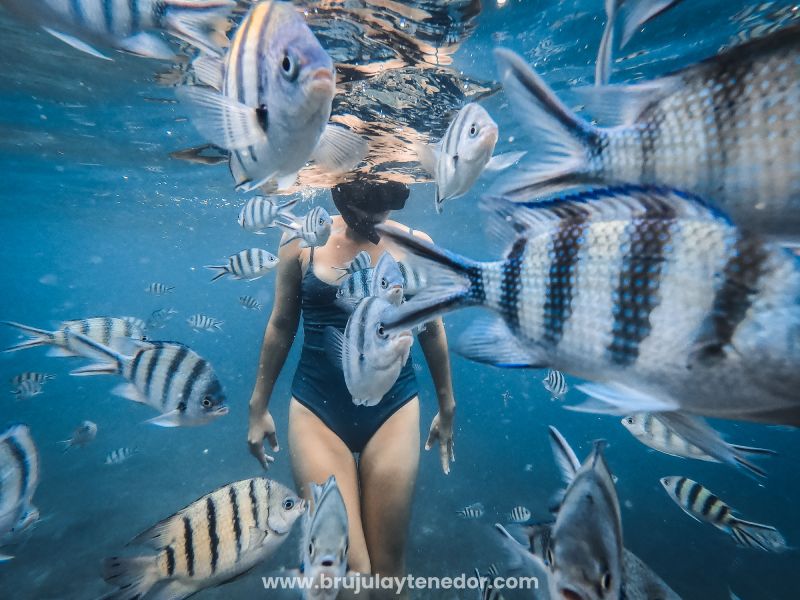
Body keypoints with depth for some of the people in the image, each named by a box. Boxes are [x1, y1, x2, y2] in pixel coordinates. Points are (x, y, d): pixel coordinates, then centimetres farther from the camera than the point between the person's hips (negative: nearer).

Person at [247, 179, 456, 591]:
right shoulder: (302, 242, -1)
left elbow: (432, 331, 7)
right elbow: (281, 326, 6)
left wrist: (447, 407, 13)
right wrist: (259, 406, 10)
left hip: (394, 408, 1)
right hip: (317, 410, 0)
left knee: (388, 564, 12)